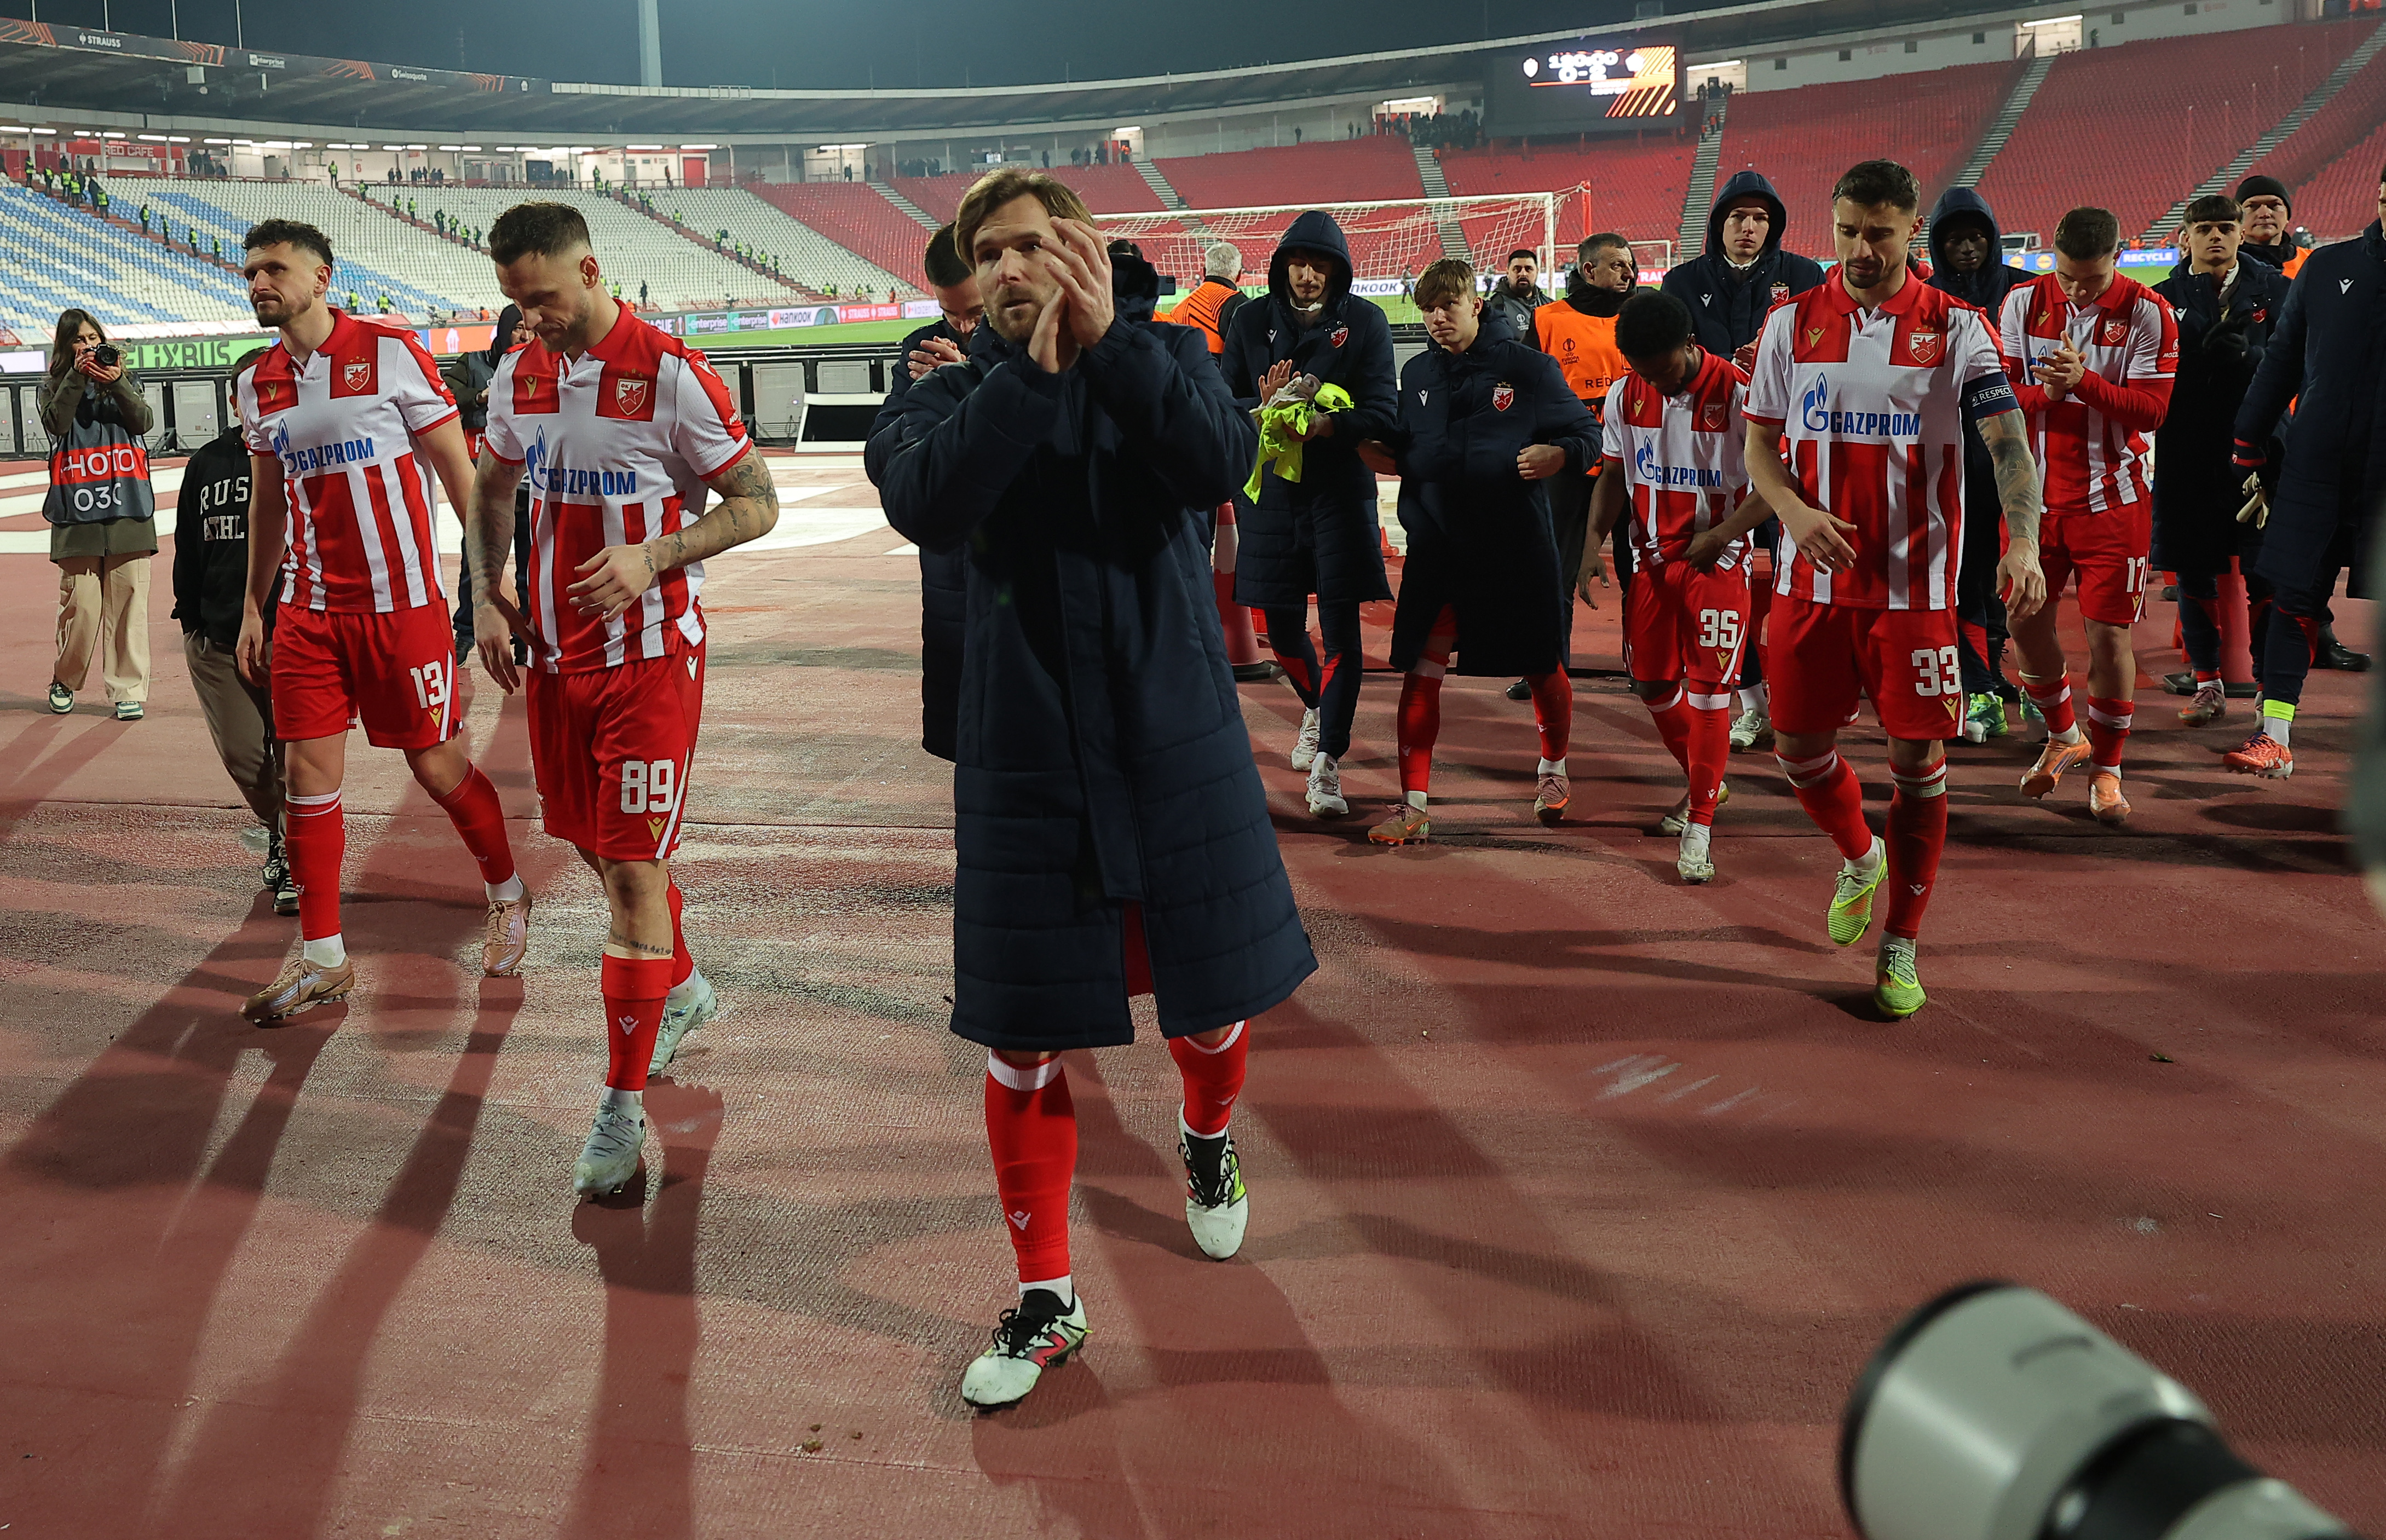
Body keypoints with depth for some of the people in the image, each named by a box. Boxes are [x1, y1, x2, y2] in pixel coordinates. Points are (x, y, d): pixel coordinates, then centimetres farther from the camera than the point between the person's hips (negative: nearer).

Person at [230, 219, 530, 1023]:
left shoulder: (391, 353, -8)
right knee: (307, 770, 1)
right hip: (307, 609, 5)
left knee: (436, 763, 4)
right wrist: (253, 606, 18)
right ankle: (321, 956, 12)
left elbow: (459, 470, -6)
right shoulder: (256, 385, 9)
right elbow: (267, 501, 19)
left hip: (400, 601, -5)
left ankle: (507, 894, 29)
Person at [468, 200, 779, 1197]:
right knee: (600, 850, 17)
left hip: (650, 658, -6)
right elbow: (491, 491, 21)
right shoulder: (518, 378, 5)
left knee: (633, 868, -7)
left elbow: (759, 503, -10)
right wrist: (486, 598, 7)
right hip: (555, 655, 7)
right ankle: (681, 991, 43)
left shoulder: (670, 375, -14)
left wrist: (652, 558, -22)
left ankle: (622, 1107, 1)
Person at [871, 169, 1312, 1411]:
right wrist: (1034, 370, -27)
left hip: (1178, 748, 0)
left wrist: (1108, 341, -29)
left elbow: (1220, 460, -21)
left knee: (1213, 1002, 12)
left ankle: (1206, 1138, 48)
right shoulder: (954, 394, 1)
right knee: (1022, 1042, 4)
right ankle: (1046, 1300, 22)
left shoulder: (1164, 359, 1)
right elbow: (923, 505, -21)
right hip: (1022, 761, 0)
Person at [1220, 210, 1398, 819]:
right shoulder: (1252, 320, 6)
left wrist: (1327, 425, -24)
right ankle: (1315, 707, 42)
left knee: (1340, 625, -7)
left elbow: (1383, 409, -7)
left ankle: (1327, 762, -4)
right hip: (1270, 489, 3)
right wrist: (1263, 409, -16)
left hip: (1340, 489, -3)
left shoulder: (1364, 321, -1)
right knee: (1281, 624, 10)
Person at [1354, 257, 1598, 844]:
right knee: (1420, 674, -5)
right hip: (1435, 546, 3)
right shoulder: (1418, 373, 8)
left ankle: (1554, 768, 39)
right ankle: (1413, 806, 1)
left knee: (1542, 669, 12)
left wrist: (1560, 454, -22)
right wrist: (1380, 456, -2)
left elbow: (1587, 432, -1)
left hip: (1516, 547, -2)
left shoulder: (1528, 367, -5)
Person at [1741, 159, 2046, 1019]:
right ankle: (1860, 860, 39)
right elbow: (1760, 447, 6)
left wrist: (2022, 539, -30)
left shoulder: (1956, 329, -2)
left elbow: (2008, 439, -12)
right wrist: (1795, 511, -15)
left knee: (1919, 761, 2)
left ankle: (1901, 946, 17)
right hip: (1814, 581, 2)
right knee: (1799, 748, 7)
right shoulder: (1792, 324, 4)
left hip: (1916, 585, -2)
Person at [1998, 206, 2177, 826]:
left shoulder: (2147, 313, -8)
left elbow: (2150, 408, -13)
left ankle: (2106, 768, 13)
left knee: (2109, 632, -3)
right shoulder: (2023, 303, -1)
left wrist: (2084, 381, -28)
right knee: (2026, 620, 7)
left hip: (2112, 499, -3)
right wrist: (2045, 392, -23)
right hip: (2037, 491, 3)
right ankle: (2064, 738, 31)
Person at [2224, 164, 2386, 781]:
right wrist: (2251, 448, 9)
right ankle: (2275, 736, 5)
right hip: (2315, 466, 1)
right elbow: (2281, 360, 11)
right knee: (2296, 599, 1)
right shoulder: (2328, 267, 7)